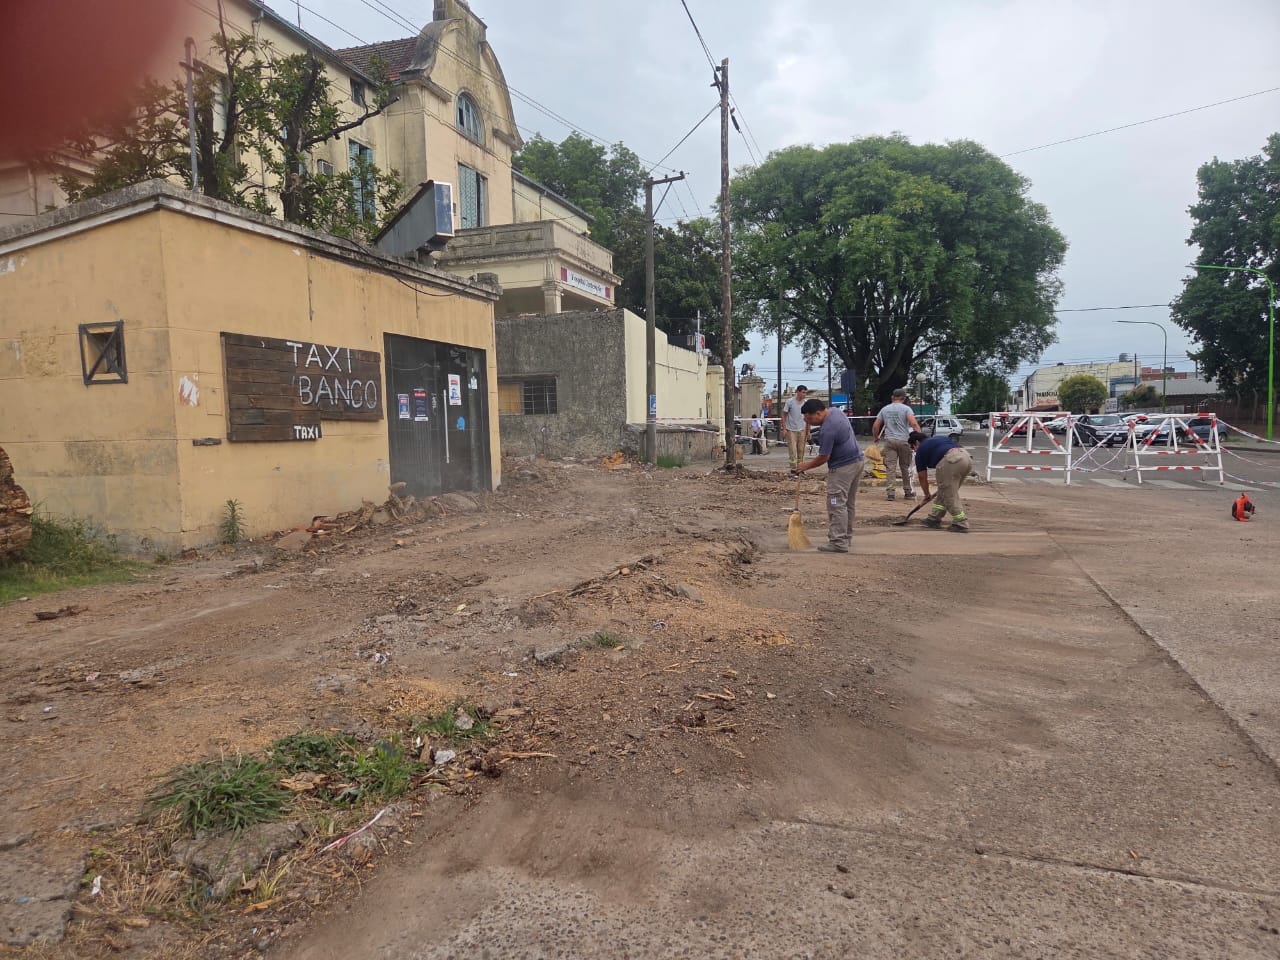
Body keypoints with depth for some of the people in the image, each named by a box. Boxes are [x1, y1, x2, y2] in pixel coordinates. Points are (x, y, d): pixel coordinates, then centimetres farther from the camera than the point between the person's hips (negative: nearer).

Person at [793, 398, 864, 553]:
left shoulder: (827, 429, -23)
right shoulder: (835, 410, 6)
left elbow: (823, 457, -17)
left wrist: (806, 466, -1)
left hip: (843, 467, -10)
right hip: (857, 460, 10)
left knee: (837, 504, -8)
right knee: (848, 503, 14)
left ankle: (839, 542, -9)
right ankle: (845, 536, 22)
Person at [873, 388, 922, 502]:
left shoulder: (884, 409, 10)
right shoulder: (906, 408, -1)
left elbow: (875, 426, 10)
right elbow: (914, 423, -16)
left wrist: (875, 438, 26)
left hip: (889, 441, 1)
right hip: (903, 441, -1)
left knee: (890, 467, -1)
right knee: (905, 467, 10)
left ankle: (891, 492, -7)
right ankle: (907, 492, 18)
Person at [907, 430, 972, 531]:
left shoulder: (921, 450, 18)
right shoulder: (939, 439, 34)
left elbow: (922, 477, 25)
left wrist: (927, 495, 39)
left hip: (951, 460, -7)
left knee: (949, 494, 6)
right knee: (946, 491, 19)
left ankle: (961, 524, 6)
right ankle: (934, 518, 27)